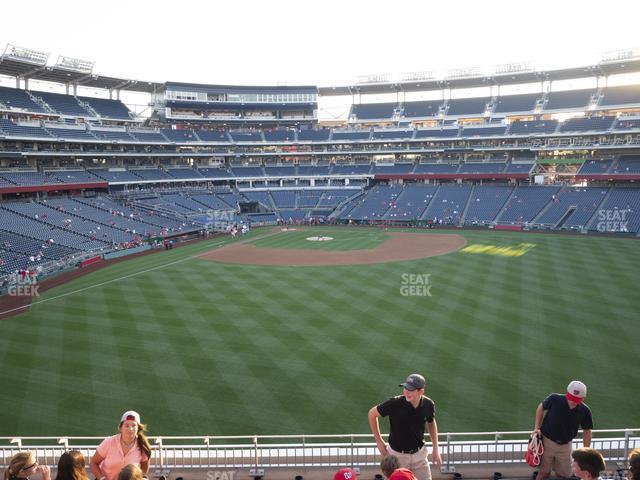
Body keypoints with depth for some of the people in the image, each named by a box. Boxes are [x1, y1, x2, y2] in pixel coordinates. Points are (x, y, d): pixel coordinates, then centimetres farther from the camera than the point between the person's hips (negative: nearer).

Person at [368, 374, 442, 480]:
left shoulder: (428, 404, -13)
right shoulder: (395, 403, -25)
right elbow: (372, 413, -11)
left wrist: (435, 449, 8)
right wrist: (379, 441, -7)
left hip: (419, 454, 3)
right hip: (397, 455, -3)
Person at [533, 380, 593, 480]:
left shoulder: (584, 411, -15)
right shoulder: (554, 399, -21)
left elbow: (587, 431, 0)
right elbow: (541, 407, -2)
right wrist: (537, 427, -6)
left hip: (565, 445, 2)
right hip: (547, 441, -2)